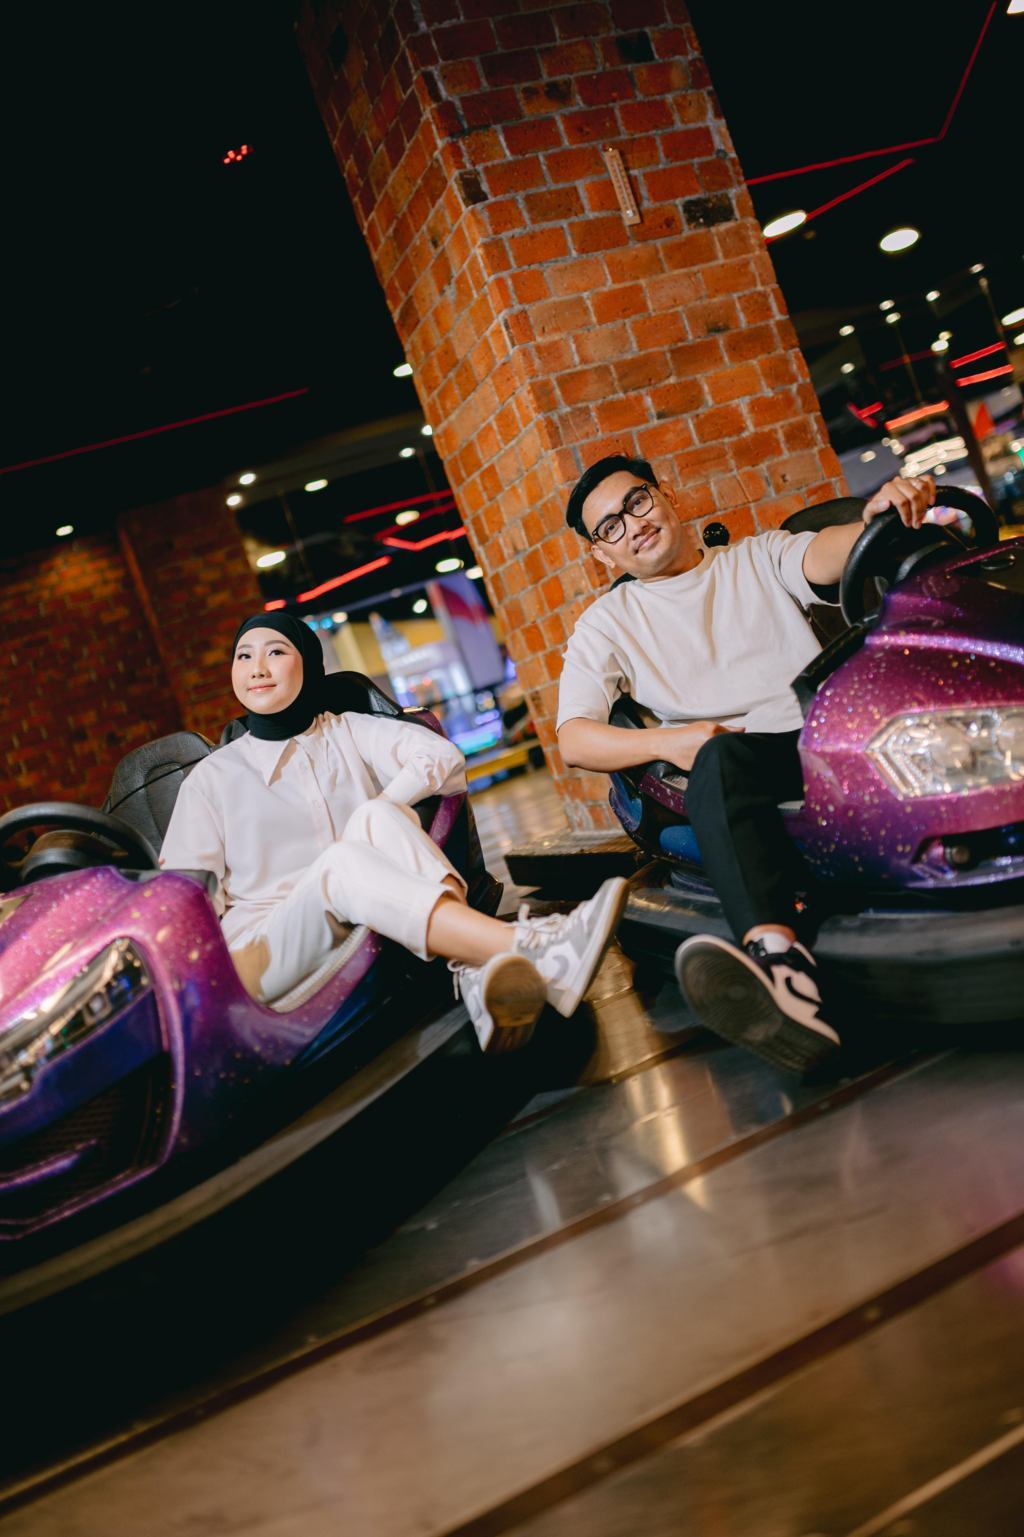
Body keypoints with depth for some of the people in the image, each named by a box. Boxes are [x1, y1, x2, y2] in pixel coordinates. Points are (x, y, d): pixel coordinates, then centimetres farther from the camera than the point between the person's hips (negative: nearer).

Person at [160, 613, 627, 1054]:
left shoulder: (350, 732, 14)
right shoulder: (212, 777, 12)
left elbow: (443, 758, -4)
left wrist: (369, 825, -14)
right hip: (264, 951, -1)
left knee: (377, 818, -27)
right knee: (340, 861, -33)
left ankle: (475, 969, -49)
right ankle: (532, 948, -52)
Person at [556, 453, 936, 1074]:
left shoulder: (758, 557, 22)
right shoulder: (608, 621, 19)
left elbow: (822, 556, -1)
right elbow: (572, 740, 7)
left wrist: (877, 515, -25)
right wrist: (668, 742, -10)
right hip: (741, 755, -1)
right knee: (720, 759, -37)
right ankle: (779, 957, -61)